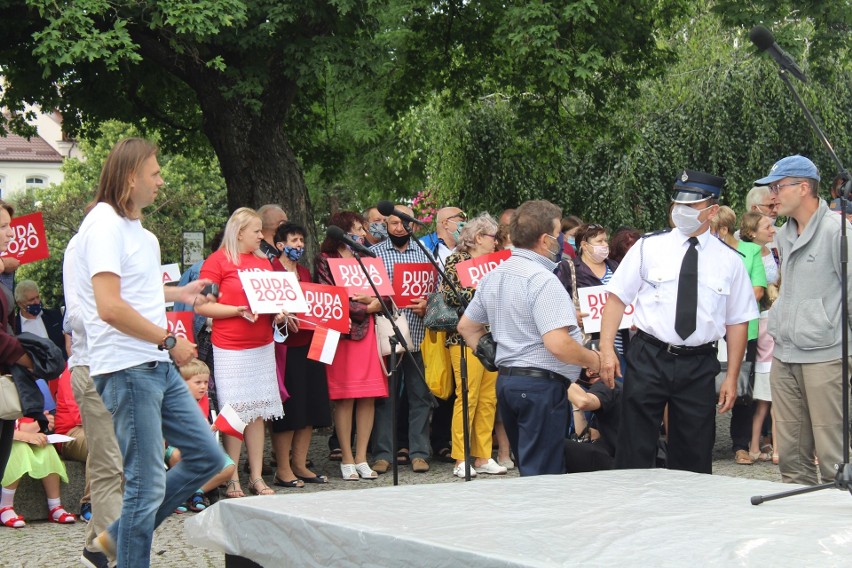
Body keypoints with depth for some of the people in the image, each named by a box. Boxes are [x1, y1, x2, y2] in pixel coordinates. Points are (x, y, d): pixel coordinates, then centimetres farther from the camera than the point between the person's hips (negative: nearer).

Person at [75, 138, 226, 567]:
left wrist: (179, 293, 24)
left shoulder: (131, 226, 16)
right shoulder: (104, 225, -14)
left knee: (206, 457, 12)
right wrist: (169, 340, -16)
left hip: (157, 365, 10)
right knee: (147, 483, -5)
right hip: (127, 370, -10)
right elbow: (110, 307, -23)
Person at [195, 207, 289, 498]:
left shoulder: (263, 261, 16)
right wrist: (239, 311, -18)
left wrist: (279, 313, 4)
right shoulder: (218, 261, -4)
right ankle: (232, 479, 4)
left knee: (259, 411, 7)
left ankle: (256, 477, 13)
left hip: (263, 345, 6)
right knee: (235, 413, -4)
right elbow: (201, 305, -10)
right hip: (230, 347, -6)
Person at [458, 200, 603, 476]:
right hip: (542, 383, -9)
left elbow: (466, 326, 20)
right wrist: (592, 360, -10)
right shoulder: (542, 280, -17)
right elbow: (557, 344, -25)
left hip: (506, 379, 9)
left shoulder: (493, 277, 10)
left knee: (528, 470, 18)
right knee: (544, 475, -5)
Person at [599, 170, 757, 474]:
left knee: (694, 459, 9)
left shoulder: (729, 261, 4)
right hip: (649, 359, -1)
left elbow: (738, 322, 7)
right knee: (635, 453, 0)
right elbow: (617, 297, 1)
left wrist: (731, 378, 3)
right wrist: (607, 347, -11)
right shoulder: (648, 248, 1)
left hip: (699, 367, 1)